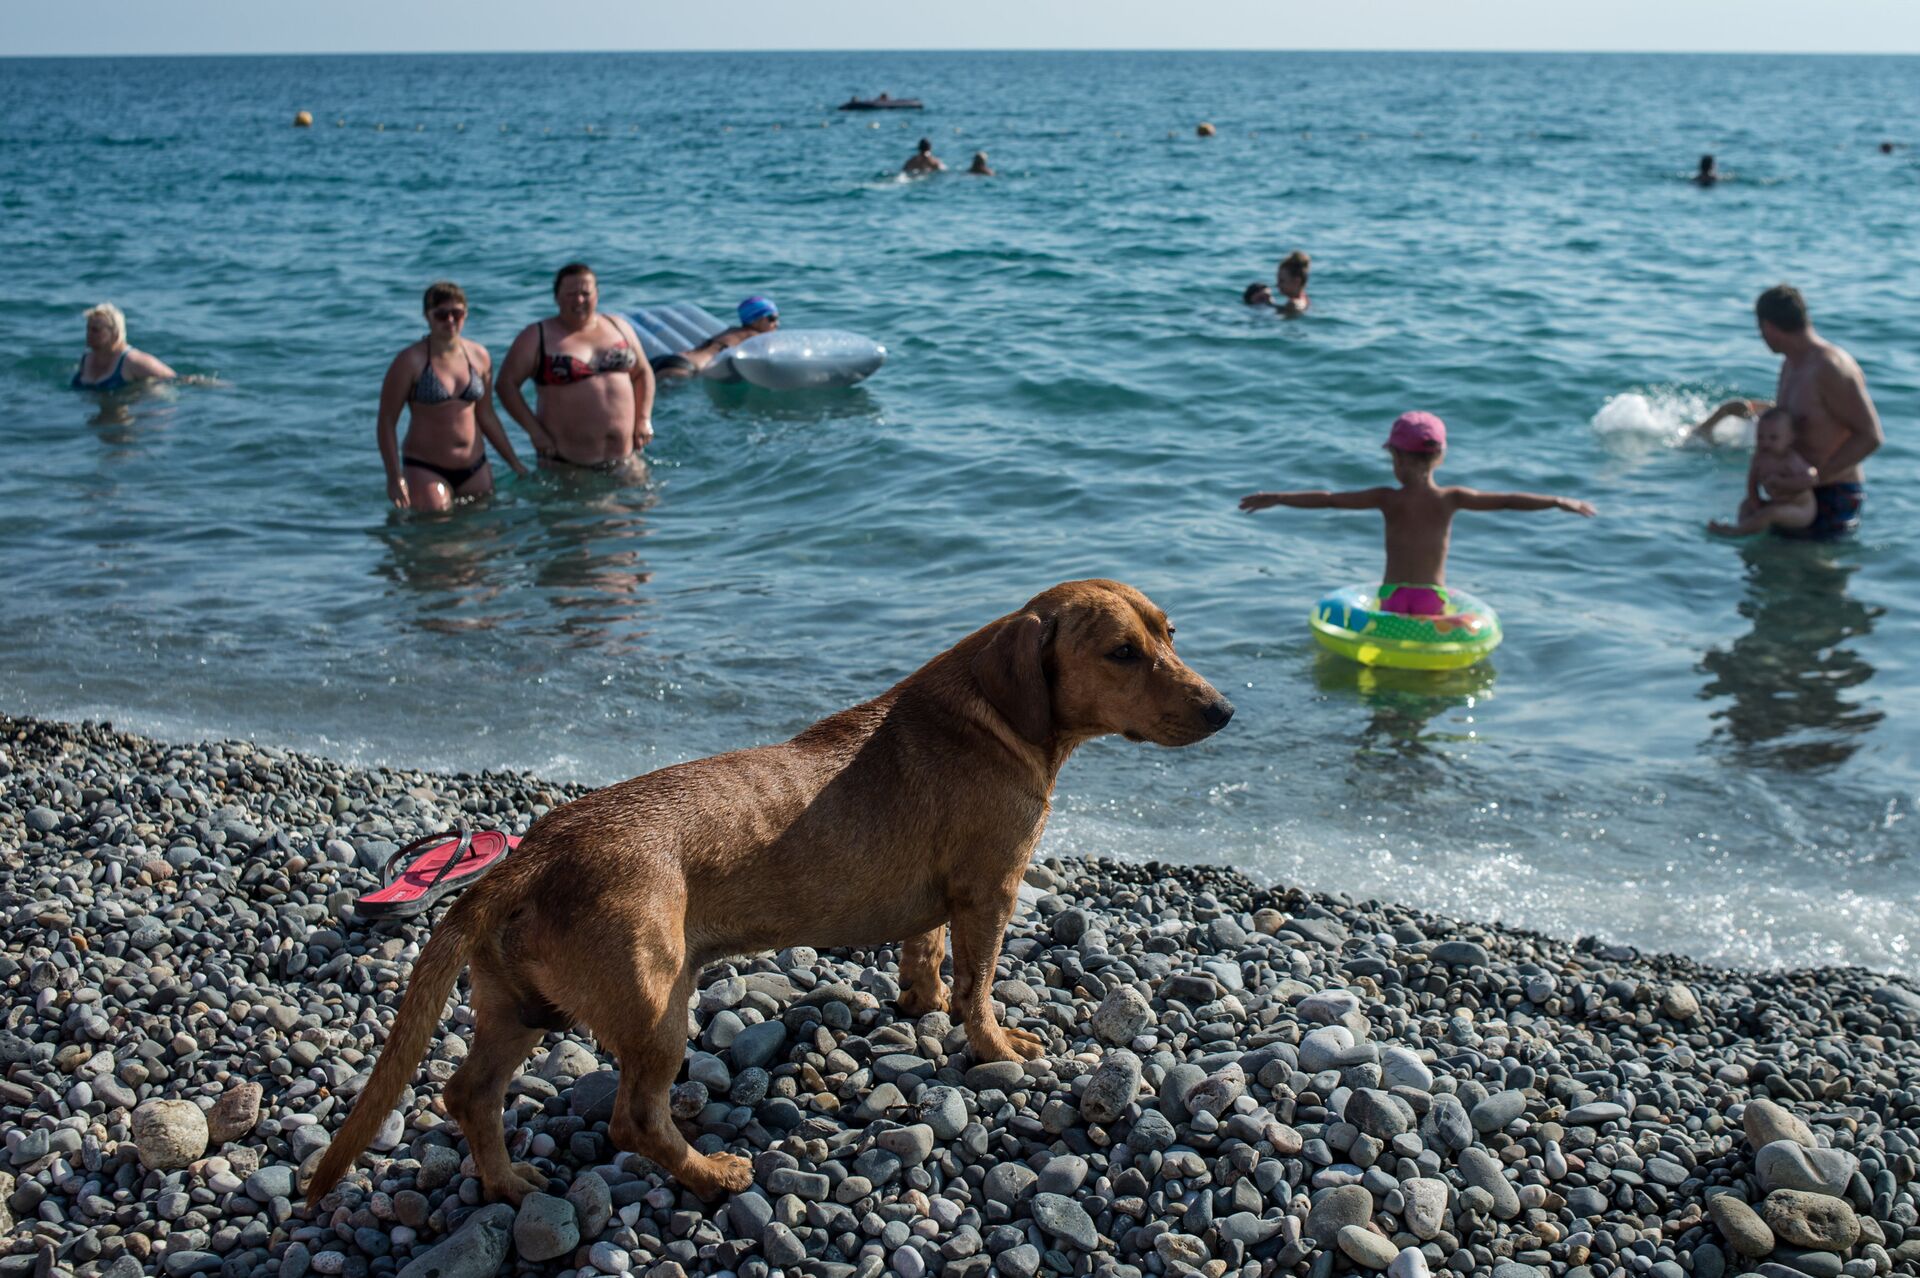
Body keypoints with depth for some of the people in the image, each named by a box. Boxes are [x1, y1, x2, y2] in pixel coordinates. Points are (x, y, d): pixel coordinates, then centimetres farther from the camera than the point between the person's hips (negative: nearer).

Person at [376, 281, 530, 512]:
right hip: (425, 469, -5)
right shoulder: (410, 361, -7)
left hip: (475, 469, 5)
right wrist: (395, 477, -13)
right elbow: (386, 422, -6)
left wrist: (515, 464, 17)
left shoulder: (479, 357, 7)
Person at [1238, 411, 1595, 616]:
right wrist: (1559, 502, 11)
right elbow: (1508, 500, 2)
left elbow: (1328, 499, -2)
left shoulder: (1388, 500, -2)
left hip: (1392, 595, -1)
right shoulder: (1450, 499, 0)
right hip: (1434, 597, 1)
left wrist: (1275, 498, 3)